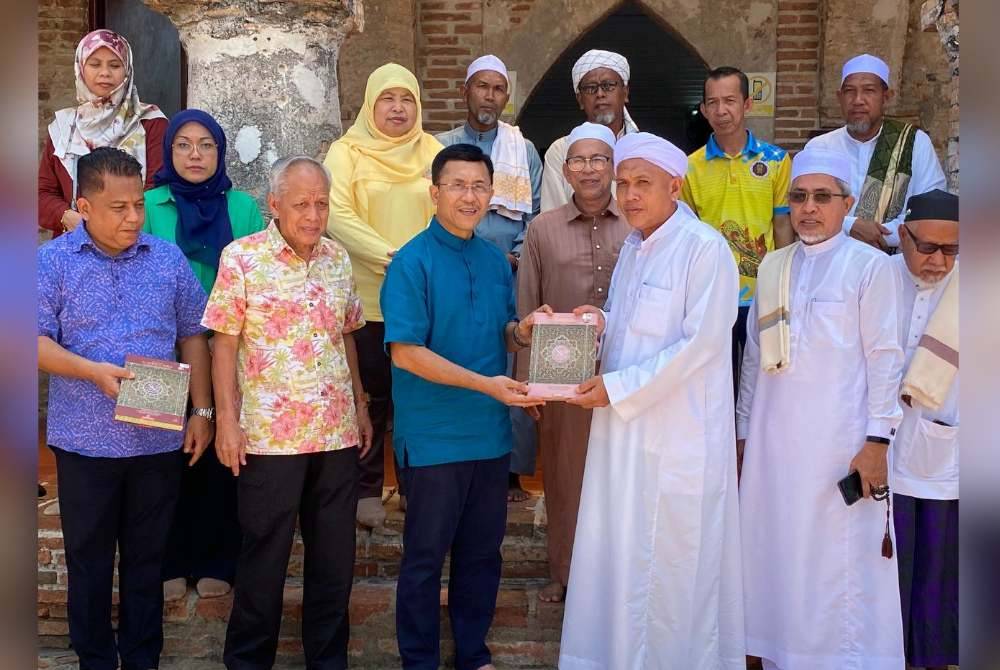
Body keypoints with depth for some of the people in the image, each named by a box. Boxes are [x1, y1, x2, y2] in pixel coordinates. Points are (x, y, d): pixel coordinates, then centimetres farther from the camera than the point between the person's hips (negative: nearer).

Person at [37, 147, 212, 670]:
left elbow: (193, 337, 7)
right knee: (88, 559, 11)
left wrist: (201, 412, 2)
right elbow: (39, 341, -8)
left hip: (160, 439, 2)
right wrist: (94, 372, -23)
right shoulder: (52, 260, -3)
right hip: (84, 440, -1)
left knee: (148, 558, 13)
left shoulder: (169, 259, 3)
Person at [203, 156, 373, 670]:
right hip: (269, 434, -4)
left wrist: (361, 406, 14)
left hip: (338, 433, 5)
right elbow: (224, 343, -6)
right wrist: (227, 420, -11)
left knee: (336, 555, 12)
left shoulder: (338, 258, 8)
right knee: (264, 556, 7)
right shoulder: (242, 258, -6)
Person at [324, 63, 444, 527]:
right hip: (366, 296, -2)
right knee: (371, 395, 3)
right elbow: (338, 214, -10)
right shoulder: (346, 152, 3)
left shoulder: (433, 152, 12)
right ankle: (367, 491, 14)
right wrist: (389, 256, -20)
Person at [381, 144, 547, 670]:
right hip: (434, 438, -6)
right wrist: (483, 383, -24)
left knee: (482, 553, 16)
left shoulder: (496, 261, 7)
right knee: (425, 557, 8)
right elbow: (405, 351, -17)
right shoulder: (412, 262, -11)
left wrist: (522, 331, -8)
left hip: (491, 434, 6)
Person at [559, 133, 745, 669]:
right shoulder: (632, 247, 13)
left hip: (678, 430, -7)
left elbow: (700, 344, -17)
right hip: (624, 425, 7)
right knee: (618, 549, 12)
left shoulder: (705, 248, -12)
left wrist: (616, 388, -17)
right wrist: (600, 321, 1)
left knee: (670, 561, 2)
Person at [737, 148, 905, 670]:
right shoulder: (773, 265, 12)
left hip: (839, 440, -4)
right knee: (778, 556, 8)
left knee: (840, 563, -2)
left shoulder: (870, 265, -1)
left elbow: (884, 356, -4)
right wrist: (743, 429, 13)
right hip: (774, 438, 4)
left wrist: (877, 440, -10)